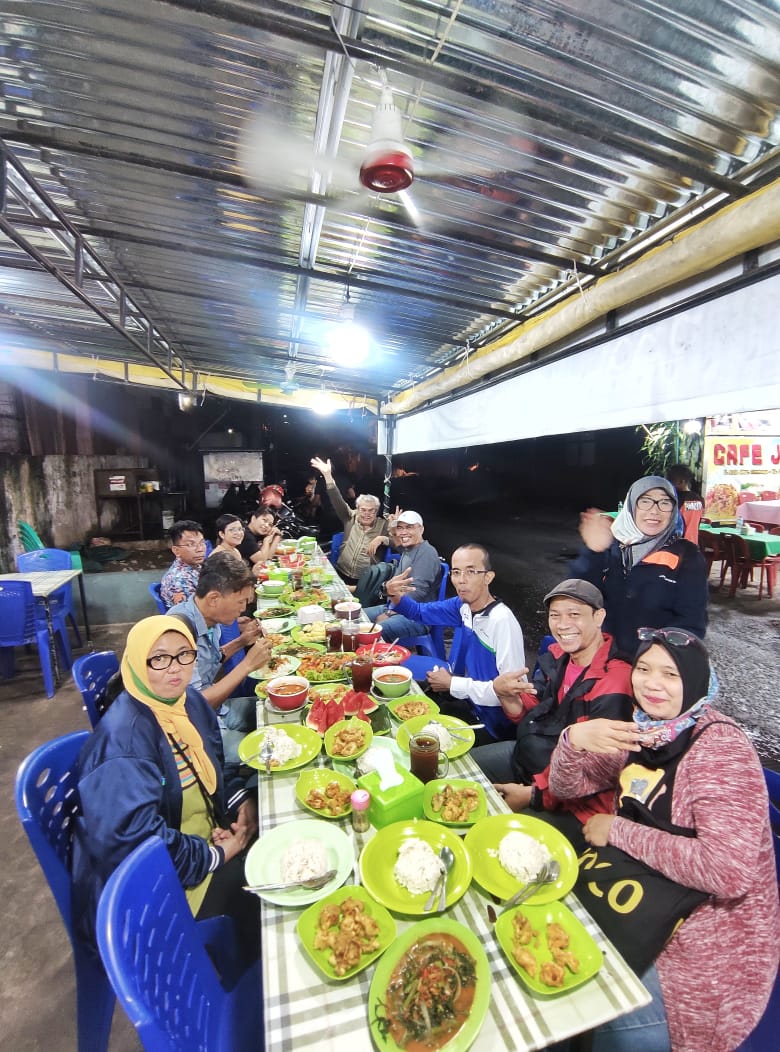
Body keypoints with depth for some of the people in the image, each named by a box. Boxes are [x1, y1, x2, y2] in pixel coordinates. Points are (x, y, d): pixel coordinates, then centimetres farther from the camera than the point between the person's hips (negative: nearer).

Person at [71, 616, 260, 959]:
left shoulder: (191, 701, -4)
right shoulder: (124, 738, -28)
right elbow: (131, 838, -31)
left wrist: (242, 801, -6)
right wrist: (215, 856, -22)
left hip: (206, 837, 8)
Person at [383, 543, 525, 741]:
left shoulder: (502, 621, -28)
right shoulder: (464, 605, -6)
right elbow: (420, 612, 8)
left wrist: (452, 684, -19)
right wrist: (395, 596, -14)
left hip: (495, 724, -6)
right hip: (473, 702, 6)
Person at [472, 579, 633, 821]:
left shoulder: (613, 686, -28)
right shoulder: (557, 655, -6)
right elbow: (529, 715, 3)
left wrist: (533, 794, -16)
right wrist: (503, 693, -18)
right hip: (524, 754, 7)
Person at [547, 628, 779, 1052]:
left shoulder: (721, 750, -22)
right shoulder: (641, 730, -4)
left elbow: (729, 873, -31)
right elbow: (567, 787, -2)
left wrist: (618, 831, -22)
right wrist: (573, 738, -23)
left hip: (710, 933, -6)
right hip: (652, 903, 6)